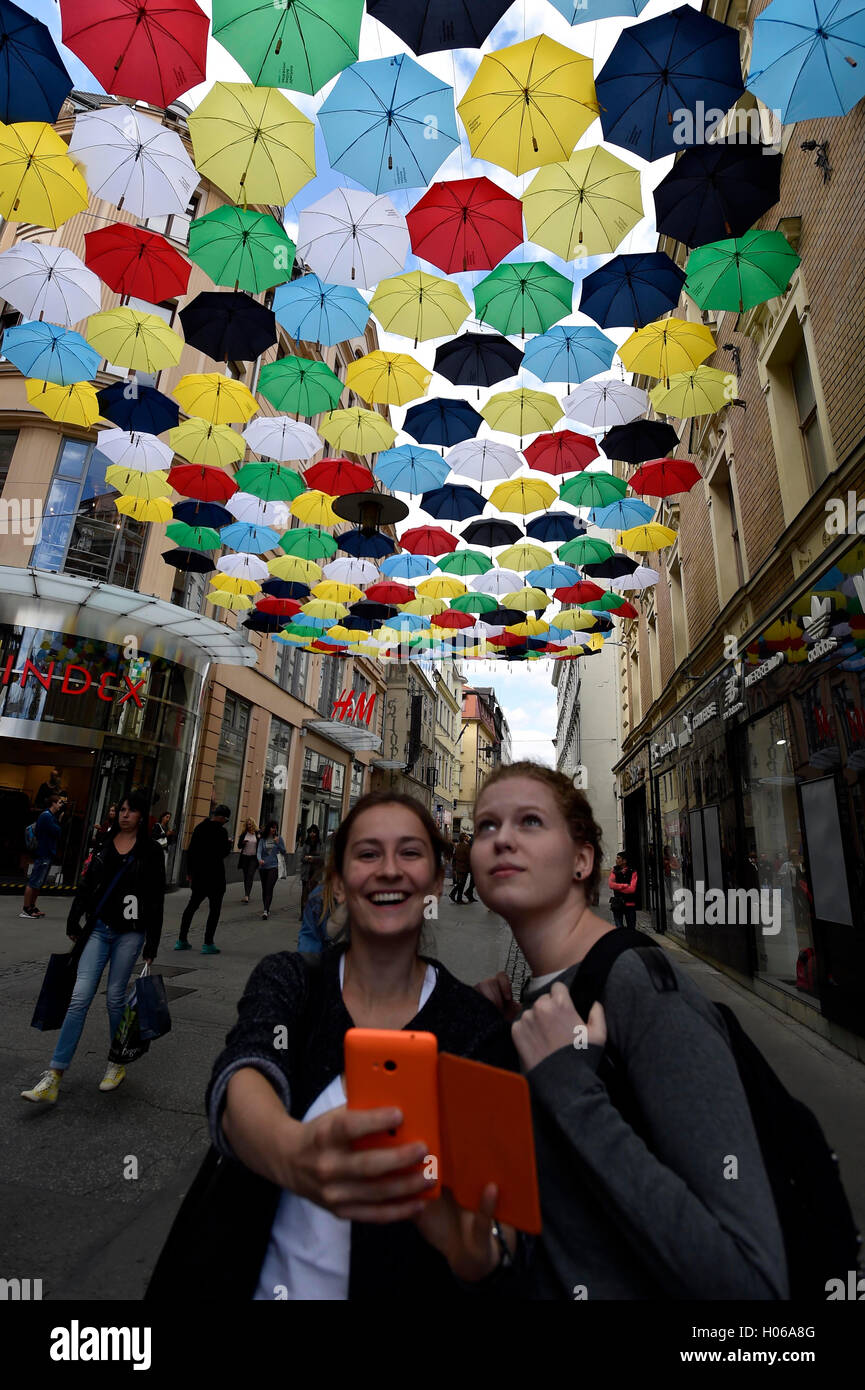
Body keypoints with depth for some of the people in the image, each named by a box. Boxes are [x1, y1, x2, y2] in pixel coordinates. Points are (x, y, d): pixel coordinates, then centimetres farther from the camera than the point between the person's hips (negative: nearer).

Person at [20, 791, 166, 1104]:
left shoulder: (150, 852, -5)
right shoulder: (105, 844, 6)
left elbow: (156, 901, -4)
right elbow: (87, 885, 14)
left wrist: (151, 945, -4)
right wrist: (73, 922, 14)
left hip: (130, 933, -3)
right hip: (99, 928, 3)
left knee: (115, 997, 5)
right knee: (80, 997, -2)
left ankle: (118, 1064, 26)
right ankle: (53, 1080, 4)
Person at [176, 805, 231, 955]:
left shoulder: (199, 827, 7)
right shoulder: (221, 831, -15)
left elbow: (190, 851, 11)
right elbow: (223, 853, -16)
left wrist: (189, 871, 18)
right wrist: (229, 843, 2)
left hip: (198, 874, 7)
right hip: (214, 875, -7)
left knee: (192, 905, 18)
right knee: (214, 909, 2)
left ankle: (182, 940, 21)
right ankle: (208, 944, 0)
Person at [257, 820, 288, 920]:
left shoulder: (279, 838, 2)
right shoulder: (262, 839, 4)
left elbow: (284, 852, 5)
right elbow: (259, 851, -8)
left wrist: (278, 843, -9)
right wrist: (260, 859, -29)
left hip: (274, 866, -3)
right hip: (263, 867, 3)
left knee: (269, 889, -14)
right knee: (264, 889, 11)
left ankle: (265, 911, -20)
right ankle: (266, 910, 25)